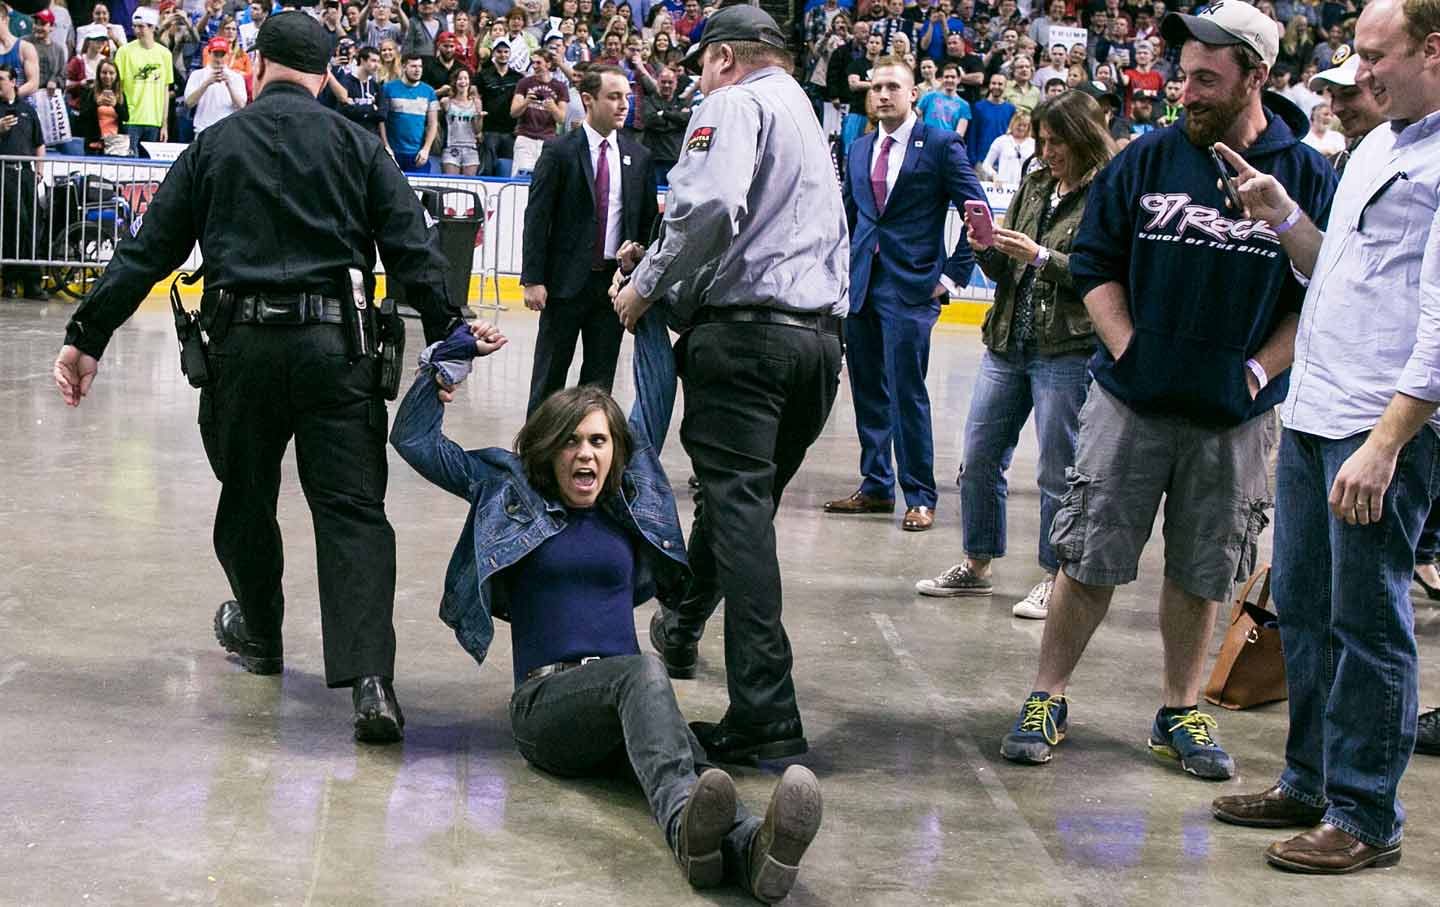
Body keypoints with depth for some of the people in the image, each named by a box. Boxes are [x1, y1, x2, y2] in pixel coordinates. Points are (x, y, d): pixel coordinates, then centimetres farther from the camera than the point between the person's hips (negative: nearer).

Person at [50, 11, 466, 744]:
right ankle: (369, 679, -18)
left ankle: (259, 635, 40)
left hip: (242, 346, 1)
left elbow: (147, 251, 7)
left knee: (247, 498, 21)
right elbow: (413, 248, -1)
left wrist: (87, 337, 10)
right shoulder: (356, 144, 7)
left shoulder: (213, 146, 8)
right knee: (352, 508, -3)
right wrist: (447, 337, 0)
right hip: (334, 345, -1)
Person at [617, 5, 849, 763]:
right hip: (820, 335, 8)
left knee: (738, 505, -10)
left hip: (743, 326, -8)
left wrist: (648, 284, -8)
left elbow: (710, 205, -19)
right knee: (742, 493, 21)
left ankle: (765, 714, -17)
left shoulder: (735, 104, -1)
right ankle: (682, 627, 41)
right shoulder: (810, 122, 29)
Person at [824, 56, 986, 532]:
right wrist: (844, 272, 13)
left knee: (907, 395, -6)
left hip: (911, 289, -6)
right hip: (860, 287, 6)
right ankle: (876, 487, 21)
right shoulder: (859, 149, 14)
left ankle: (921, 497, 2)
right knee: (868, 393, 10)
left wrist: (953, 274, -7)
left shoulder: (941, 145, -4)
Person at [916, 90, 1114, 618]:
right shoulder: (1034, 186, 13)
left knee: (1057, 471, 1)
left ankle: (1056, 576, 13)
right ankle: (977, 565, 23)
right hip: (1008, 342, 7)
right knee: (979, 459, 10)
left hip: (1068, 351, -7)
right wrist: (986, 249, -4)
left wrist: (1041, 257, -20)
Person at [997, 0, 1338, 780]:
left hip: (1233, 416, 0)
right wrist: (1127, 350, -5)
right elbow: (1096, 262, 5)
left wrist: (1259, 370, -7)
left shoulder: (1306, 177, -2)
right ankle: (1047, 700, 15)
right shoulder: (1146, 159, 0)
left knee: (1201, 572, 10)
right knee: (1088, 559, 2)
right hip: (1131, 400, 0)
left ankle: (1180, 713, 24)